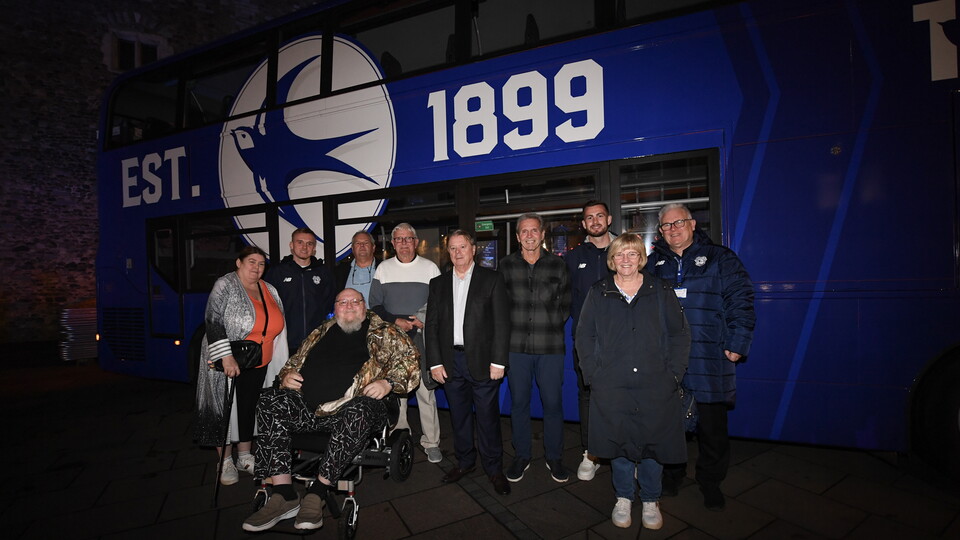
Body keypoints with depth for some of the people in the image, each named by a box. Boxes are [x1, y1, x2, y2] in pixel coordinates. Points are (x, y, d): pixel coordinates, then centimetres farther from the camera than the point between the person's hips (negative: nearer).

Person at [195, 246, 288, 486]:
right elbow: (213, 321, -18)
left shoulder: (269, 291, 8)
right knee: (225, 407, 3)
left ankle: (244, 456, 26)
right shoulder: (225, 286, -9)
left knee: (249, 407, 12)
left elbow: (276, 327, 15)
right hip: (228, 362, -5)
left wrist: (280, 365, 12)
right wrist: (226, 356, -26)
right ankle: (226, 461, 17)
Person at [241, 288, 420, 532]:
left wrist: (388, 382, -10)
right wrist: (287, 375, 9)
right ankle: (284, 496, -19)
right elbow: (294, 361, 32)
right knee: (270, 401, -19)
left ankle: (317, 493, -22)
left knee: (358, 413, -37)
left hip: (355, 405, -4)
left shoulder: (384, 333, 13)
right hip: (308, 406, 4)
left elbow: (410, 358, 5)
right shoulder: (320, 334, 25)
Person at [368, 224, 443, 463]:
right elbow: (375, 304, 8)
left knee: (426, 390, -2)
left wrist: (425, 320, -11)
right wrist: (395, 321, -7)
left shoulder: (429, 267, 6)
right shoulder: (384, 268, 9)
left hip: (422, 338, -2)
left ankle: (431, 441, 9)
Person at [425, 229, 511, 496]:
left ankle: (493, 468, 21)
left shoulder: (491, 279, -1)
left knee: (488, 416, 3)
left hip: (482, 360, -3)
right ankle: (465, 461, 32)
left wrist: (498, 361, -10)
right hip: (450, 361, 3)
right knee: (459, 415, 14)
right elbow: (432, 325, 8)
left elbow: (502, 322, -5)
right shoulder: (438, 283, 9)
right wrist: (435, 362, 1)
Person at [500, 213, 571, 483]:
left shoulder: (557, 265, 4)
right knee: (519, 403, 10)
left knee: (553, 403, 6)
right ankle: (521, 456, 27)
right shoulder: (506, 265, 5)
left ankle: (554, 457, 25)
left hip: (550, 347, 0)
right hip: (517, 346, 1)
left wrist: (551, 325, 2)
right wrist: (513, 327, 4)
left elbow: (566, 304, 10)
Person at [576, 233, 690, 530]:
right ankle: (623, 498, 31)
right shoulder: (598, 293, 5)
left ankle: (650, 501, 31)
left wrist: (673, 373, -3)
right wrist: (592, 374, -3)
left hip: (655, 386, 0)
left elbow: (680, 333, 6)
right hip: (611, 386, 0)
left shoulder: (660, 290, 5)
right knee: (618, 442, 9)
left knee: (653, 442, 8)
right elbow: (584, 336, 6)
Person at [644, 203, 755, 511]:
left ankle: (710, 482, 25)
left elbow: (740, 303, 0)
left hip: (710, 361, -2)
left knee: (712, 427, 6)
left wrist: (737, 344, -8)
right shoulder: (653, 264, 12)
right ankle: (672, 474, 30)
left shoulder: (720, 259, 5)